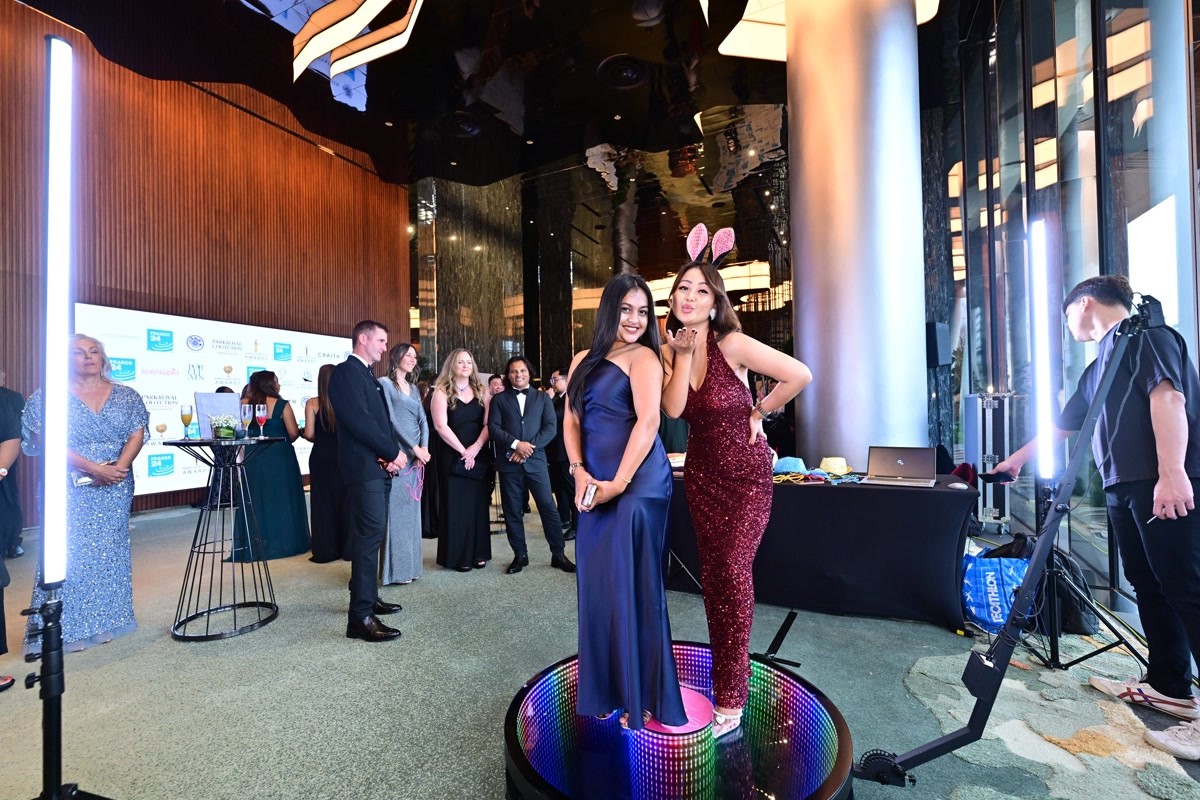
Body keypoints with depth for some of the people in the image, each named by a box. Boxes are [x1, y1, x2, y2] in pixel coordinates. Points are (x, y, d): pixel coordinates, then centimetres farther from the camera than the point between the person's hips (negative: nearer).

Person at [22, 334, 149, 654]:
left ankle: (105, 621, 18)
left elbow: (137, 433, 0)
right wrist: (92, 468, -19)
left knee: (110, 552, 7)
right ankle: (67, 628, 9)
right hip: (70, 488, -2)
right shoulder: (50, 396, 0)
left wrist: (120, 466, -17)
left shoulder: (126, 396, 7)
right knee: (70, 552, -1)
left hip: (115, 488, 2)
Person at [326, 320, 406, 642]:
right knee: (369, 537, -10)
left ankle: (367, 597, 28)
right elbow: (360, 422, -20)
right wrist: (394, 452, -13)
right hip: (364, 467, -10)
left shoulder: (369, 375, 19)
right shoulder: (346, 373, -11)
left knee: (372, 535, 16)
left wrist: (391, 454, -2)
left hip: (379, 466, 10)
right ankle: (361, 617, -5)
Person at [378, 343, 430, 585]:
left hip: (417, 454, 7)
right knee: (396, 509, -3)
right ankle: (396, 569, 4)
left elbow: (423, 420, 10)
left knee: (412, 510, 10)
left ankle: (410, 565, 18)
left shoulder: (413, 388, 18)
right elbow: (390, 419, -11)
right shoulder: (384, 383, -2)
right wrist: (414, 448, -13)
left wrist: (424, 448, -6)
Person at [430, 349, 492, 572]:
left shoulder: (481, 392, 9)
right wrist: (463, 451, -15)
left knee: (478, 503, 7)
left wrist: (476, 447, -14)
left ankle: (478, 553, 15)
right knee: (456, 504, 1)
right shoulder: (442, 392, -2)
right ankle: (458, 555, 9)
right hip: (452, 456, -3)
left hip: (478, 456, 4)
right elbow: (441, 426, -11)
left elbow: (489, 423, 1)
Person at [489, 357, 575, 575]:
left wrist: (529, 447, -11)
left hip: (535, 461, 0)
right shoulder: (499, 399, 11)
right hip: (509, 463, 1)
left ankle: (558, 554, 10)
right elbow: (493, 428, -1)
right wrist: (516, 444, -15)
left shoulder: (542, 398, 11)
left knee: (549, 507, -1)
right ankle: (520, 555, 19)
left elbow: (550, 428, 1)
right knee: (513, 511, 6)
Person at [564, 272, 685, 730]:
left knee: (633, 586, 1)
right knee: (597, 585, 12)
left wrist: (617, 483, -17)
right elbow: (571, 421, 12)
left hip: (637, 483, -6)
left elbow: (648, 421, -16)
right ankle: (606, 688, 31)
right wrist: (579, 473, -3)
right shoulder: (584, 361, 15)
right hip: (594, 487, 7)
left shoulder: (643, 357, -5)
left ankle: (641, 696, 19)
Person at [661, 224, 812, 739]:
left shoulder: (732, 344, -17)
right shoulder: (670, 348, 0)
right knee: (711, 572, 10)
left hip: (745, 472, -5)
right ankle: (726, 671, 27)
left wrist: (759, 412, -8)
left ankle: (731, 697, 7)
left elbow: (800, 375, -17)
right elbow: (673, 408, -14)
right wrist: (683, 355, -19)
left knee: (734, 570, -6)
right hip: (701, 472, 5)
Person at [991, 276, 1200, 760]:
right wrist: (1015, 461, 40)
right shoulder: (1101, 363, 25)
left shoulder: (1144, 333, -2)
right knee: (1148, 586, 12)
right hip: (1124, 486, 9)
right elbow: (1062, 426, 32)